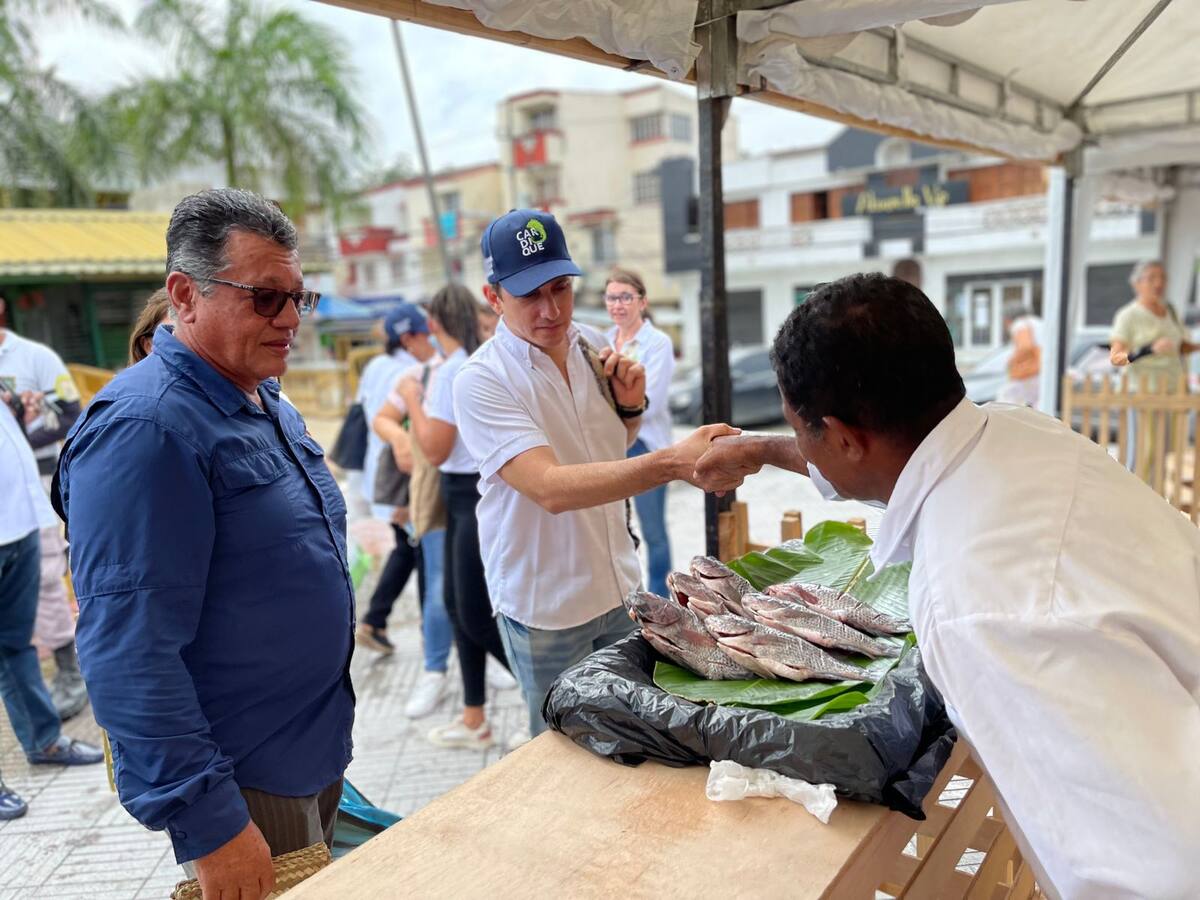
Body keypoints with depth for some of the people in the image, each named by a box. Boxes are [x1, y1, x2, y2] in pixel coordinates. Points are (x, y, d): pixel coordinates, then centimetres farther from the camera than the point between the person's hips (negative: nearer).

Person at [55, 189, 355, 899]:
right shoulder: (143, 427, -23)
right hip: (243, 790, -8)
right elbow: (130, 651, -26)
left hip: (318, 753, 9)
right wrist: (207, 824, -24)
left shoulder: (270, 405, 6)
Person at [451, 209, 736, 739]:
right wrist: (672, 462, -44)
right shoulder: (481, 381, -20)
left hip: (619, 588, 6)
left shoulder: (590, 351, 0)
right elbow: (550, 488, -33)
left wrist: (630, 406, -6)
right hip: (545, 610, -5)